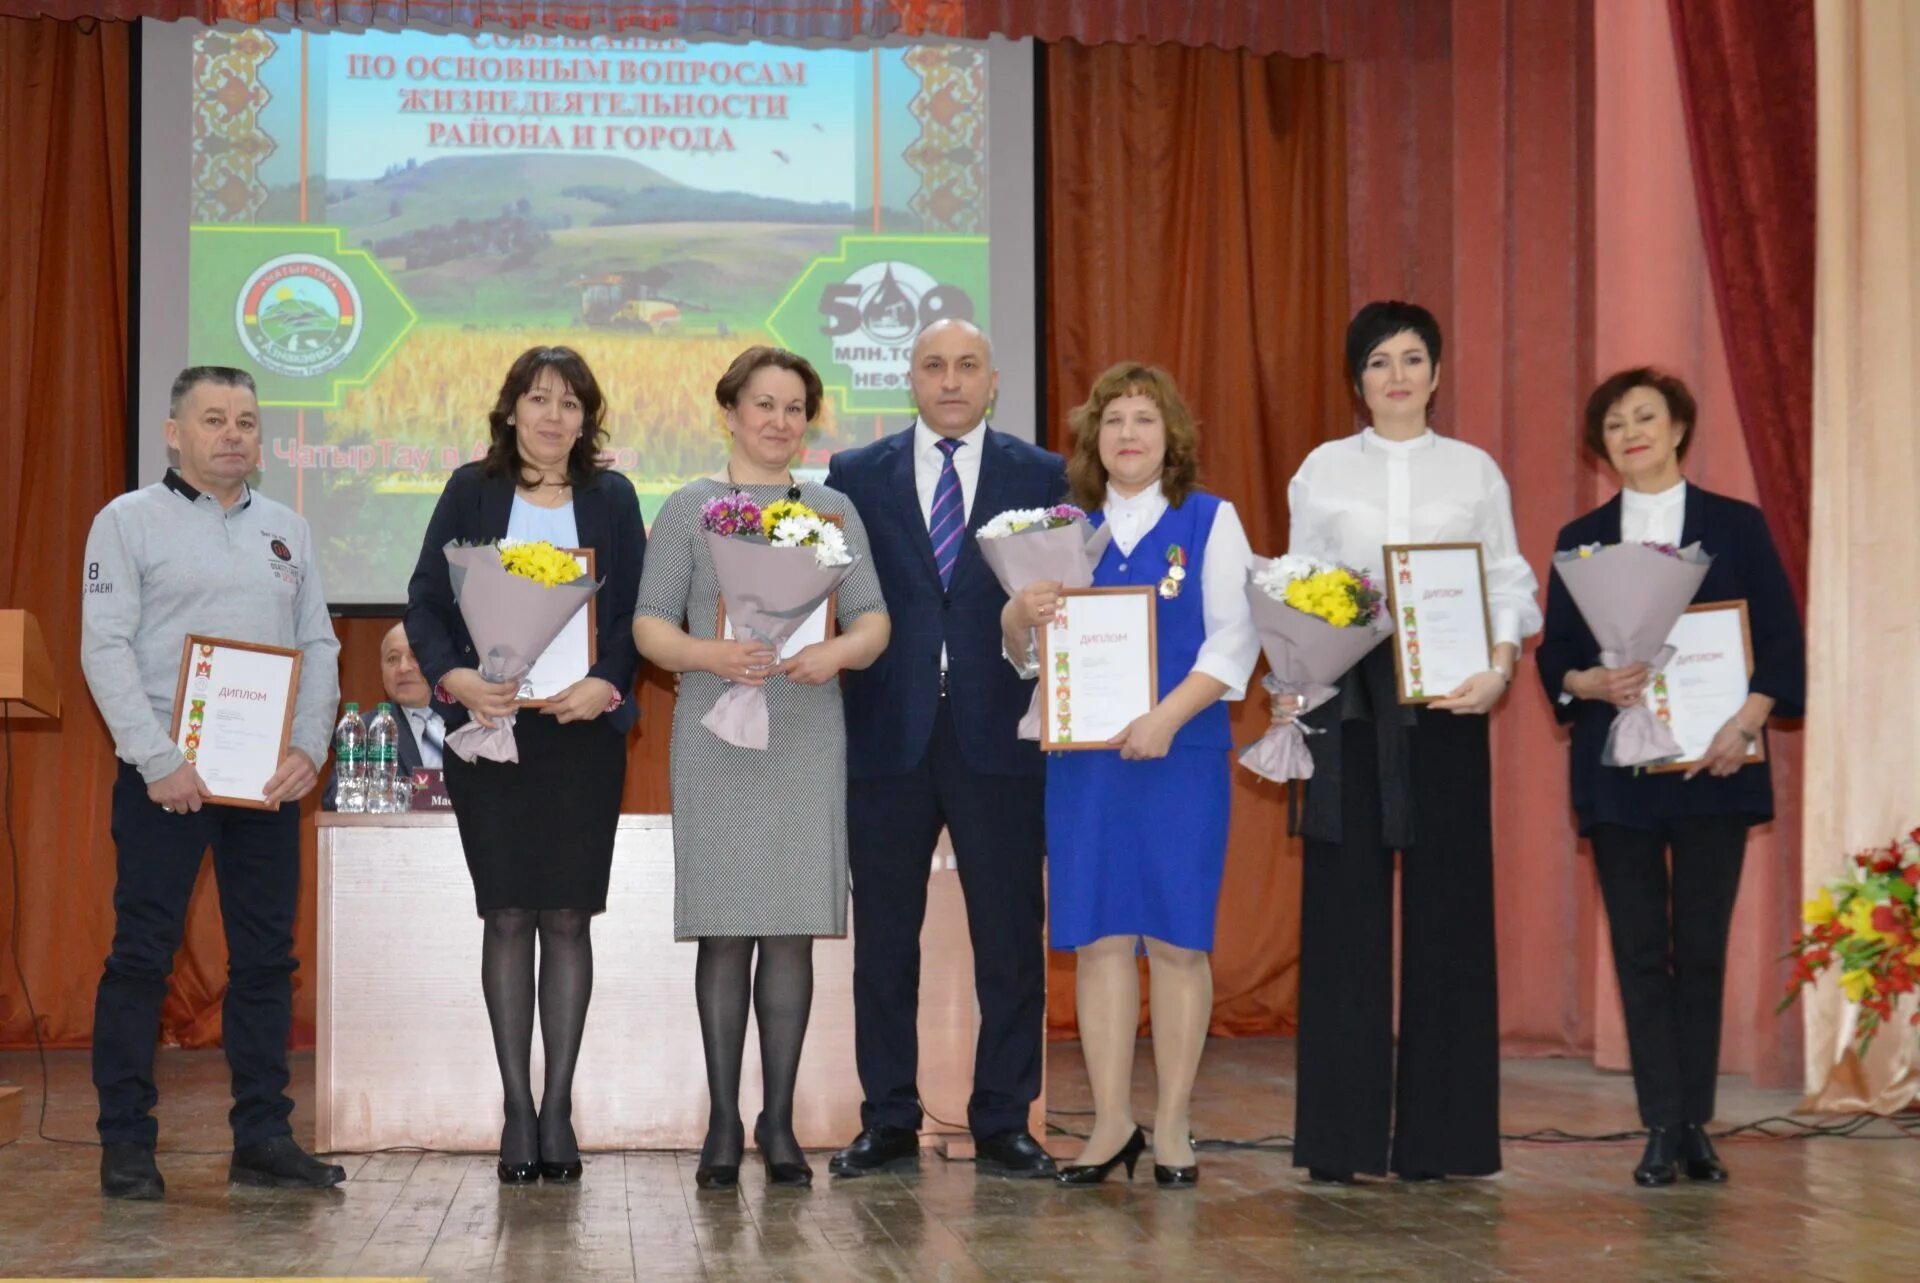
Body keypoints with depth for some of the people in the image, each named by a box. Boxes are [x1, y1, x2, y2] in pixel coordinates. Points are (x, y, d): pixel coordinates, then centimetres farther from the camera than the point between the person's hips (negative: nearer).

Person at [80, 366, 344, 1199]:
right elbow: (104, 649, -7)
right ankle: (127, 1145, 4)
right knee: (142, 955, -3)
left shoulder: (287, 530, 15)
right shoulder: (130, 521, 1)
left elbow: (320, 647, 14)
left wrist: (308, 749, -2)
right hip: (165, 776, -5)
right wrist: (159, 761, -15)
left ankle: (263, 1139, 12)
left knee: (266, 957, 6)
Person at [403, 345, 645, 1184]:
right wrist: (454, 677, -16)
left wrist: (607, 683, -15)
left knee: (568, 916, 1)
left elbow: (638, 612, 3)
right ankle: (517, 1111, 6)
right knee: (506, 916, 1)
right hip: (488, 727, 0)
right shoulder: (471, 492, 6)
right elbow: (425, 601, 2)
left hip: (584, 729, 0)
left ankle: (557, 1108, 8)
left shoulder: (612, 499, 8)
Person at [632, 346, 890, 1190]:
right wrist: (710, 654, -20)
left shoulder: (833, 511, 13)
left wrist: (838, 652, -14)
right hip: (716, 733, -2)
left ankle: (779, 1122, 8)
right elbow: (650, 625, 0)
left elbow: (874, 620, 8)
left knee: (793, 928, 1)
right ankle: (722, 1124, 5)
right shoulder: (689, 509, 5)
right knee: (726, 929, -3)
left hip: (806, 735, 2)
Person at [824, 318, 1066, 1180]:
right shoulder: (854, 477, 8)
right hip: (888, 737, 1)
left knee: (1010, 939, 3)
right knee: (883, 939, 6)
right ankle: (889, 1123, 16)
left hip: (997, 737, 0)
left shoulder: (1044, 478, 7)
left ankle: (1004, 1125, 12)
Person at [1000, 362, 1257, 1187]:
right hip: (1083, 756, 3)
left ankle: (1172, 1127, 7)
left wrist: (1168, 716, -18)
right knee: (1098, 936, 1)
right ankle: (1111, 1123, 7)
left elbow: (1234, 637, -5)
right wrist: (1020, 614, -9)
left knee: (1176, 937, 0)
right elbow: (1027, 653, 15)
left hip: (1181, 754, -3)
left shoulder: (1211, 522, 3)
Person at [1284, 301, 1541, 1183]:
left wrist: (1500, 669, -10)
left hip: (1445, 704, 0)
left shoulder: (1475, 472, 10)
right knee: (1345, 907, -1)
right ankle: (1341, 1135, 4)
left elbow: (1509, 582, 7)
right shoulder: (1323, 471, 10)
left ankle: (1438, 1134, 6)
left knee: (1446, 905, 0)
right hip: (1347, 704, 0)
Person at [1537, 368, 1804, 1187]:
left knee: (1702, 948, 1)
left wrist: (1744, 725, -14)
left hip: (1712, 768, -1)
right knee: (1640, 951, 0)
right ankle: (1662, 1128, 3)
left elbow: (1782, 642, 1)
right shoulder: (1580, 539, 10)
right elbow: (1553, 655, 7)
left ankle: (1696, 1125, 8)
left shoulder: (1737, 527, 5)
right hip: (1617, 773, 1)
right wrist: (1589, 683, -14)